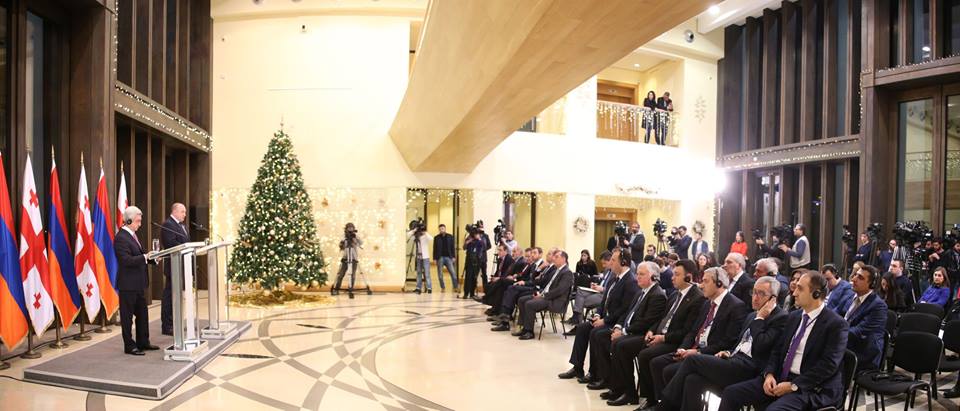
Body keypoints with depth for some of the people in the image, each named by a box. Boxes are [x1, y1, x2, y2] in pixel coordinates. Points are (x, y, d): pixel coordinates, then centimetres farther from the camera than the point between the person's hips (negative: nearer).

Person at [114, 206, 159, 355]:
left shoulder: (132, 235, 14)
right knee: (127, 315, 2)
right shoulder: (121, 238, -16)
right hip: (128, 284, -10)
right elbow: (126, 260, -25)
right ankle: (129, 346, 11)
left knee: (142, 313, 16)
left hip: (138, 283, 10)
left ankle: (143, 342, 26)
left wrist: (152, 258, 4)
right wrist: (145, 256, -29)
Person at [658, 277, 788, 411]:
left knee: (692, 360, -16)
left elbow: (760, 347, -15)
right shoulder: (753, 316, 22)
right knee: (692, 380, -17)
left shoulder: (781, 318, -4)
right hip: (735, 361, 8)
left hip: (748, 369, -8)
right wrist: (729, 353, 9)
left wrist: (760, 318, -8)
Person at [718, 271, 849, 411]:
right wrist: (769, 374, -4)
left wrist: (793, 385, -19)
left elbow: (828, 365, -17)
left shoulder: (836, 324, -9)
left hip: (812, 387, -7)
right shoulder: (794, 316, 13)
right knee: (731, 392, -8)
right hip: (780, 378, 7)